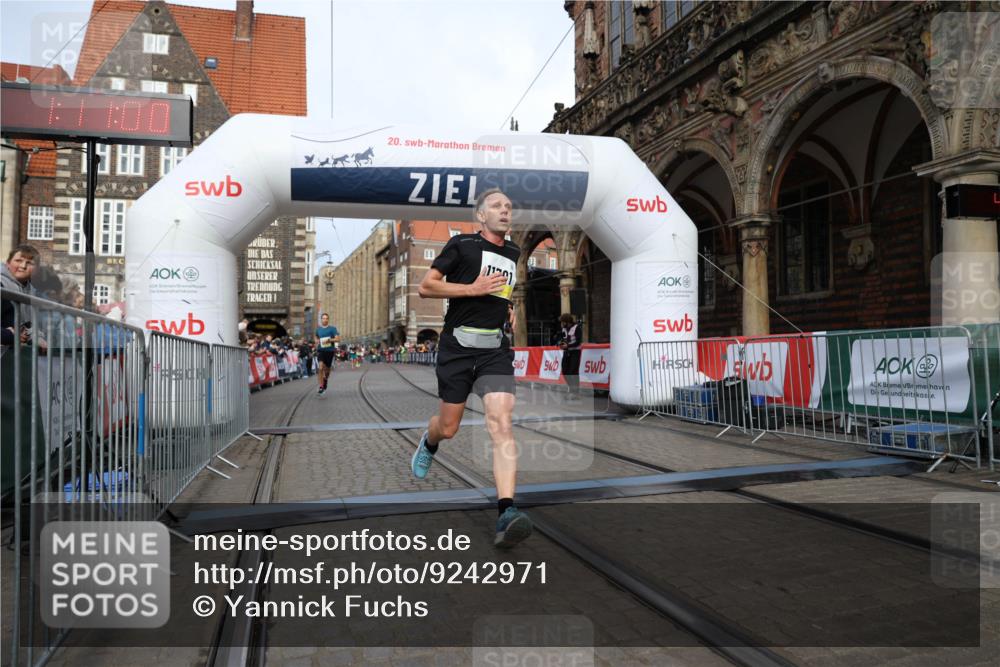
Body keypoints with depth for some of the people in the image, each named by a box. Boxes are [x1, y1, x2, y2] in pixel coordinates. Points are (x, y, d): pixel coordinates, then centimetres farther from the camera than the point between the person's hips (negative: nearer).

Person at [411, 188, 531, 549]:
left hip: (496, 349, 3)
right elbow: (426, 286, -6)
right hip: (458, 346, -3)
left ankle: (506, 513, -23)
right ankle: (428, 444, 49)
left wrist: (507, 307, 14)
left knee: (501, 424, -16)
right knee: (448, 427, 10)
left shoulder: (513, 252, 15)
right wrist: (473, 289, -15)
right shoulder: (462, 244, -3)